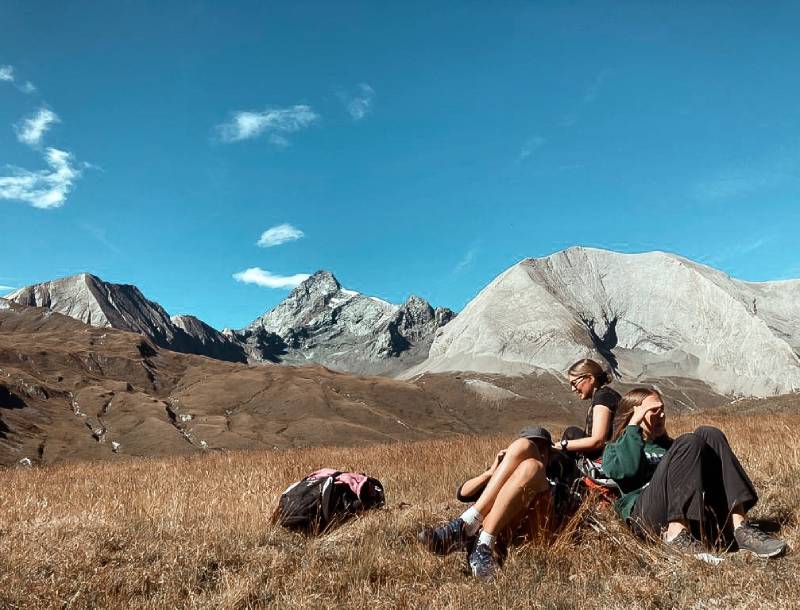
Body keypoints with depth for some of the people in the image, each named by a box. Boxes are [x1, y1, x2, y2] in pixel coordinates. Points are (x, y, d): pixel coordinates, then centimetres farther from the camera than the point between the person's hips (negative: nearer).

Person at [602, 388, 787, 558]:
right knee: (689, 443, -24)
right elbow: (628, 469, -5)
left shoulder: (668, 446, 36)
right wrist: (634, 424, -2)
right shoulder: (615, 449, 20)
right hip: (647, 514, -5)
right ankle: (677, 535, -33)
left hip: (694, 515, 5)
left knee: (709, 435, -10)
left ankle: (739, 526, -23)